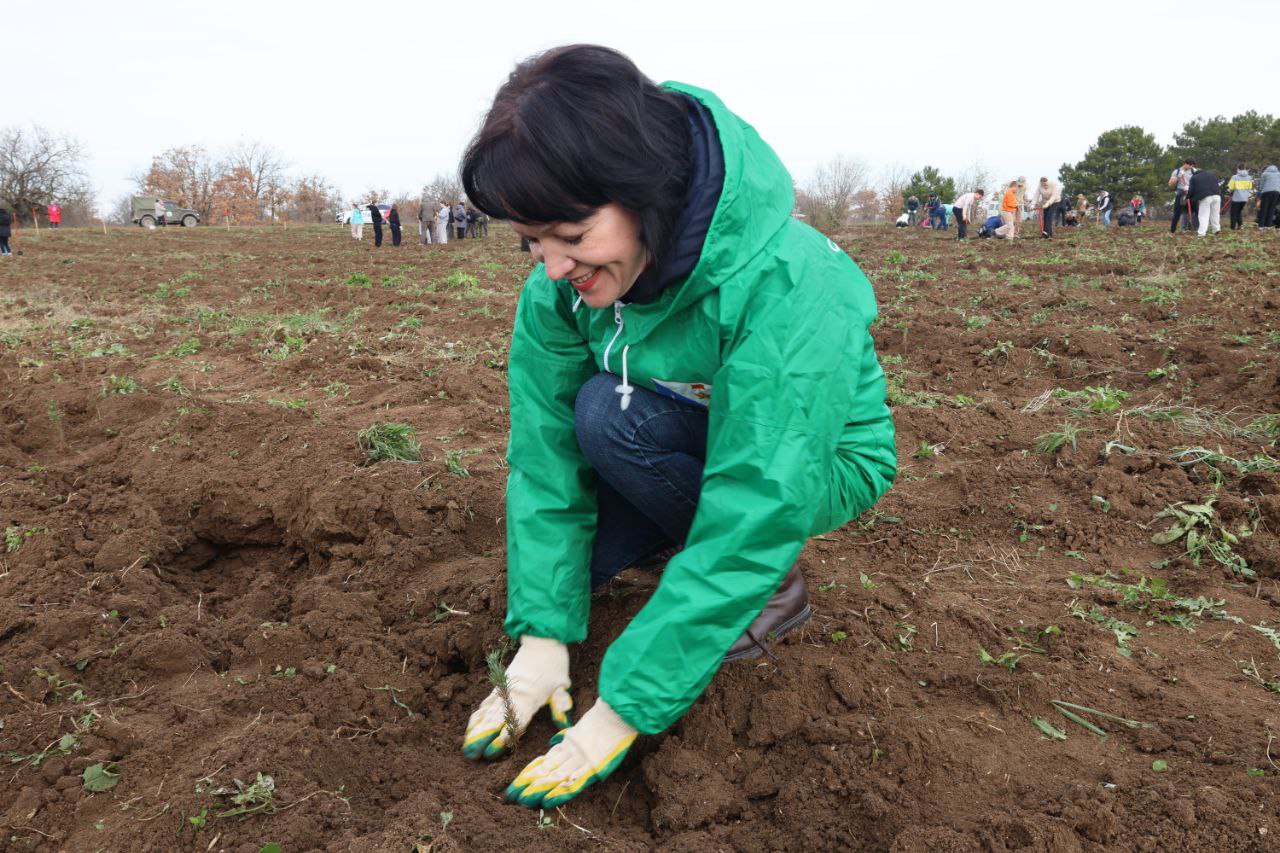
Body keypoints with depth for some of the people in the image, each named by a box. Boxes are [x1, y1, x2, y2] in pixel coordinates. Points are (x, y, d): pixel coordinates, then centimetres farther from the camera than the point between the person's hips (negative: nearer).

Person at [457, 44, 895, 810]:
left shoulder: (783, 287, -37)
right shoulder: (561, 283, -19)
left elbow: (755, 511, -37)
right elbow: (543, 447, -15)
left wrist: (623, 710, -34)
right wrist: (543, 633, -21)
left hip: (814, 464, -6)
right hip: (688, 446, 6)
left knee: (609, 413, -29)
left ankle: (772, 586, -7)